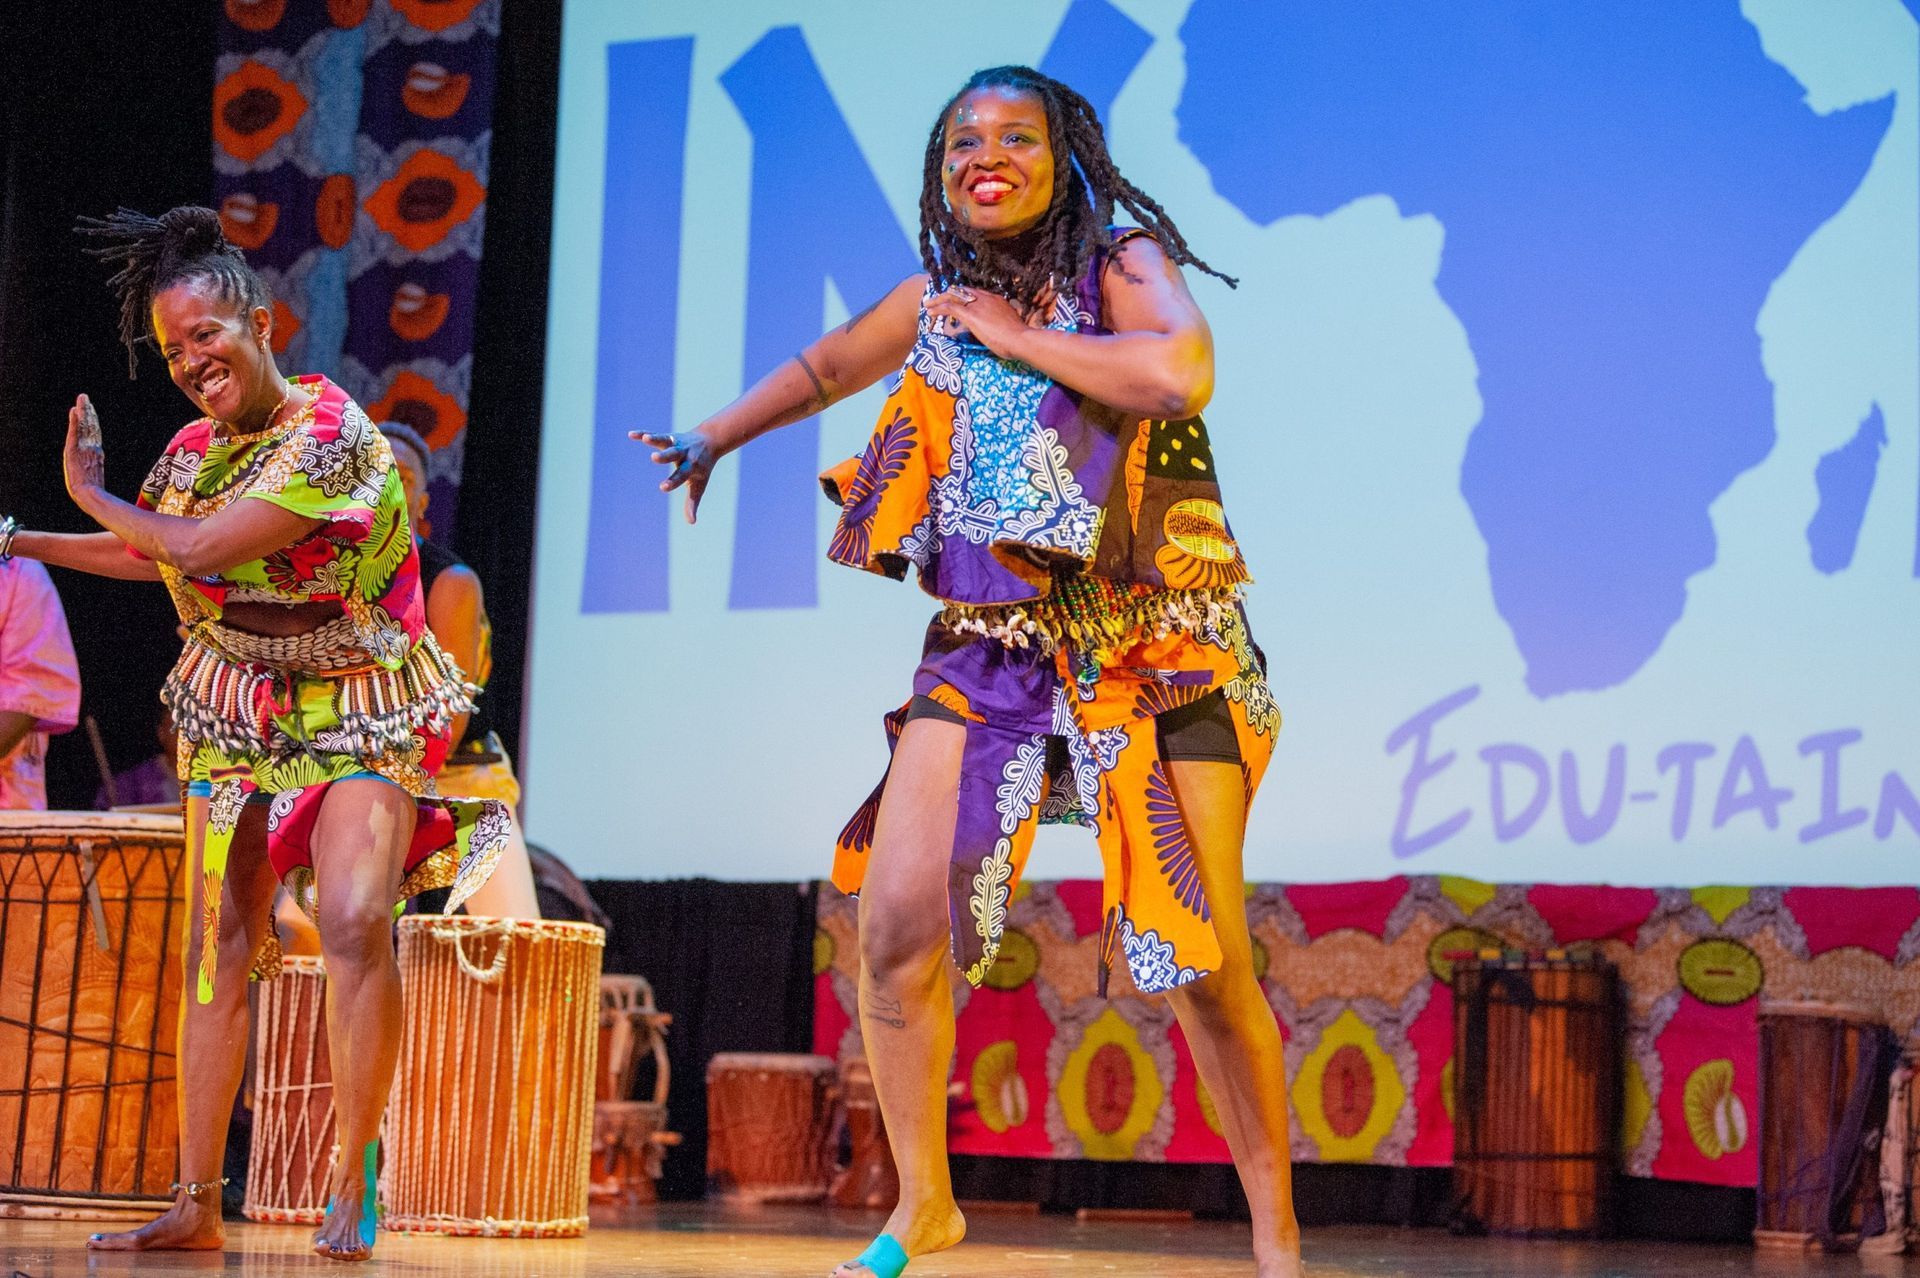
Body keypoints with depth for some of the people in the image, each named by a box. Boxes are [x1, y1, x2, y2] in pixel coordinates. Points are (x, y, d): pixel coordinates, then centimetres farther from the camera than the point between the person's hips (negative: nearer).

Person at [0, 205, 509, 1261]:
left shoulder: (330, 433, -19)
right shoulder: (194, 448, 5)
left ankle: (354, 1181, -14)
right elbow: (151, 557, 25)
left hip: (357, 714, -6)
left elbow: (200, 549, -23)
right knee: (218, 944, 1)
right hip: (235, 716, 7)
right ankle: (196, 1205, 6)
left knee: (355, 917, -25)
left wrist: (92, 493, -7)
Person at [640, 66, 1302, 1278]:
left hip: (1156, 652, -4)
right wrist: (714, 438, 25)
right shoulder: (934, 303, 10)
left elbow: (1181, 373, -28)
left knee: (1206, 959, -8)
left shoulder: (1124, 264, -5)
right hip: (987, 652, 4)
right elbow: (819, 369, 31)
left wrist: (1011, 334, -17)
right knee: (898, 924, -6)